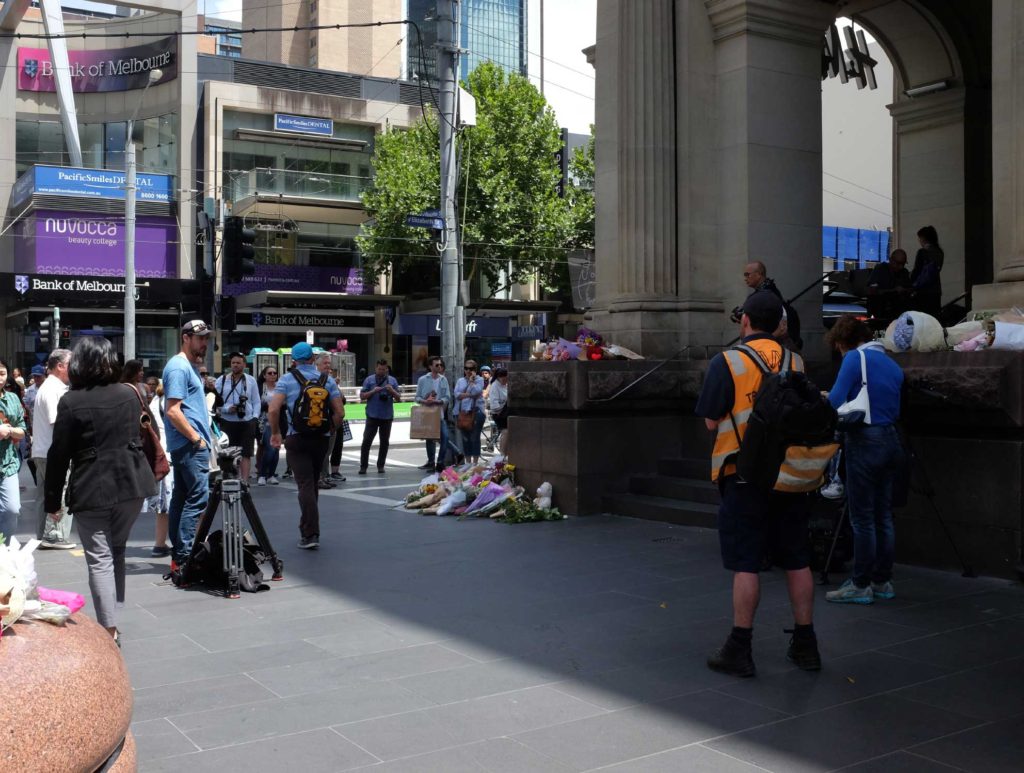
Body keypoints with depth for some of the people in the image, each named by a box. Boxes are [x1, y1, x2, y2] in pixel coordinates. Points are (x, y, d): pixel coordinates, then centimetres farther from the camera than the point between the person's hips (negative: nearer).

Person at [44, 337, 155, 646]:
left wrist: (53, 501, -1)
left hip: (92, 490, -5)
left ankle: (110, 629, -4)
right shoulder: (129, 394, 4)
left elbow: (59, 455, -8)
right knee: (116, 551, 19)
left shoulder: (71, 402, -10)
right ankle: (113, 616, 25)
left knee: (100, 559, 0)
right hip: (132, 483, 5)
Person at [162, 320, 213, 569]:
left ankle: (178, 553, 16)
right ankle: (184, 556, -12)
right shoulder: (179, 367, -12)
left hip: (184, 445, 11)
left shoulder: (189, 366, 19)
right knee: (198, 499, -12)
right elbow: (173, 411, -20)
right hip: (191, 445, -11)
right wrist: (197, 438, -17)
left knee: (181, 498, 11)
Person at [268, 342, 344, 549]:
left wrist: (275, 433, 2)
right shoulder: (327, 380, 4)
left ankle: (310, 534, -14)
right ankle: (306, 527, 29)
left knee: (305, 485, -5)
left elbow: (273, 410, -13)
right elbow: (340, 412, -2)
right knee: (313, 483, 17)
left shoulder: (287, 380, -3)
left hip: (297, 439, -3)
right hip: (321, 439, 3)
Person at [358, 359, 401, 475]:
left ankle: (380, 466, 17)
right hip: (372, 416, -2)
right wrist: (373, 391, -14)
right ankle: (363, 466, -1)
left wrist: (392, 391, -13)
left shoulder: (392, 380, 8)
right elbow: (362, 396, 1)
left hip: (387, 416, 2)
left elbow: (398, 398, 7)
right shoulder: (369, 380, 4)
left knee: (384, 442, 7)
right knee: (367, 441, -6)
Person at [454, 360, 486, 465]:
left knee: (475, 438, -5)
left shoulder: (479, 380, 4)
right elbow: (457, 394, 0)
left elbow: (476, 391, -13)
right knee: (465, 438, 7)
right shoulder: (460, 381, 15)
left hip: (476, 412, -4)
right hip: (462, 412, 4)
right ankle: (468, 462, 14)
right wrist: (469, 395, -11)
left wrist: (471, 380, -3)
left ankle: (475, 462, -1)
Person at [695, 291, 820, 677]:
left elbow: (711, 421, -7)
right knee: (797, 560, 11)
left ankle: (739, 649, 6)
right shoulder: (797, 363, 7)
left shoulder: (727, 362, -8)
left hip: (745, 475, -4)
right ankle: (805, 645, 20)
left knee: (745, 564, 0)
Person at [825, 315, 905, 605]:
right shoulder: (893, 365, 15)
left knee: (863, 518, -3)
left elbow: (834, 402, -13)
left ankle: (861, 586, 2)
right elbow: (895, 410, 19)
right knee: (883, 517, 12)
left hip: (864, 442, -8)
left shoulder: (855, 358, -8)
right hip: (891, 440, 8)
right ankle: (882, 581, 19)